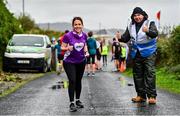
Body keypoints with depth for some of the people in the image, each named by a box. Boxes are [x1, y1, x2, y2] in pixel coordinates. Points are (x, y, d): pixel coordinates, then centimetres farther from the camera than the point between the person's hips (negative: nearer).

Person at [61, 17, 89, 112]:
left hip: (81, 61, 4)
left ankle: (78, 100, 28)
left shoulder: (84, 35, -4)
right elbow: (62, 47, -11)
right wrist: (68, 48, -31)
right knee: (72, 81, -13)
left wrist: (86, 51, -6)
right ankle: (72, 103, -6)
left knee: (78, 80, 13)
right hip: (69, 62, -4)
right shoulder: (68, 36, -18)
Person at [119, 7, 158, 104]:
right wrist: (120, 38, -15)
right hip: (136, 54, 6)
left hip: (148, 53, -5)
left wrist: (148, 31, -46)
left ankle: (152, 96, -11)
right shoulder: (131, 26, 8)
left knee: (150, 74, -12)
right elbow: (126, 38, 9)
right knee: (138, 75, 9)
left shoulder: (150, 23, -7)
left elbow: (155, 34, -24)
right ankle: (141, 95, 17)